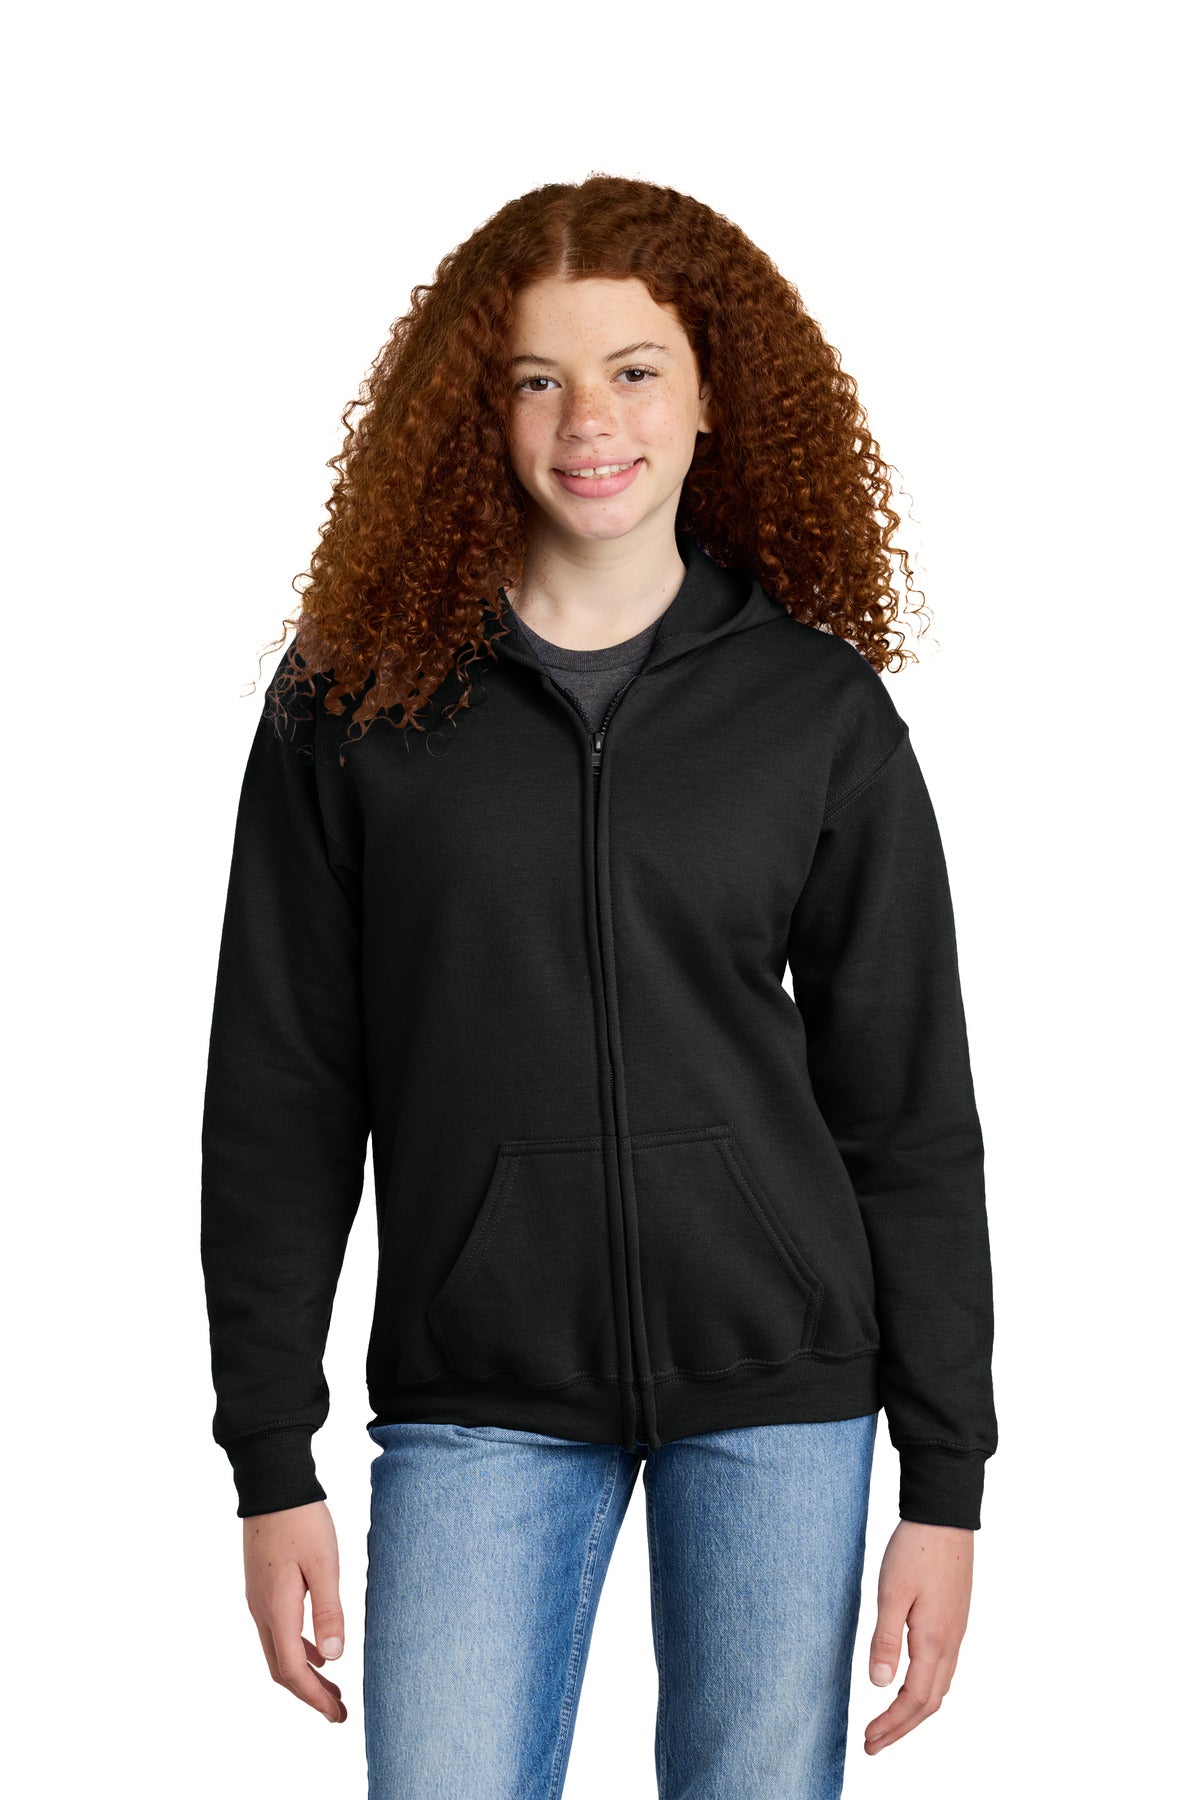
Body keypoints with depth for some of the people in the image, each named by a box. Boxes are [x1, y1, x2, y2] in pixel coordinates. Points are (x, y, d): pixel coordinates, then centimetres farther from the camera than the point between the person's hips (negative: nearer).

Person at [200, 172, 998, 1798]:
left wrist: (945, 1478, 1)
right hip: (476, 1399, 0)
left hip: (778, 1387, 1)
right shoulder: (359, 698, 0)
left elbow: (909, 1110, 4)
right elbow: (280, 1100, 2)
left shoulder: (820, 707, 2)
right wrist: (272, 1464, -1)